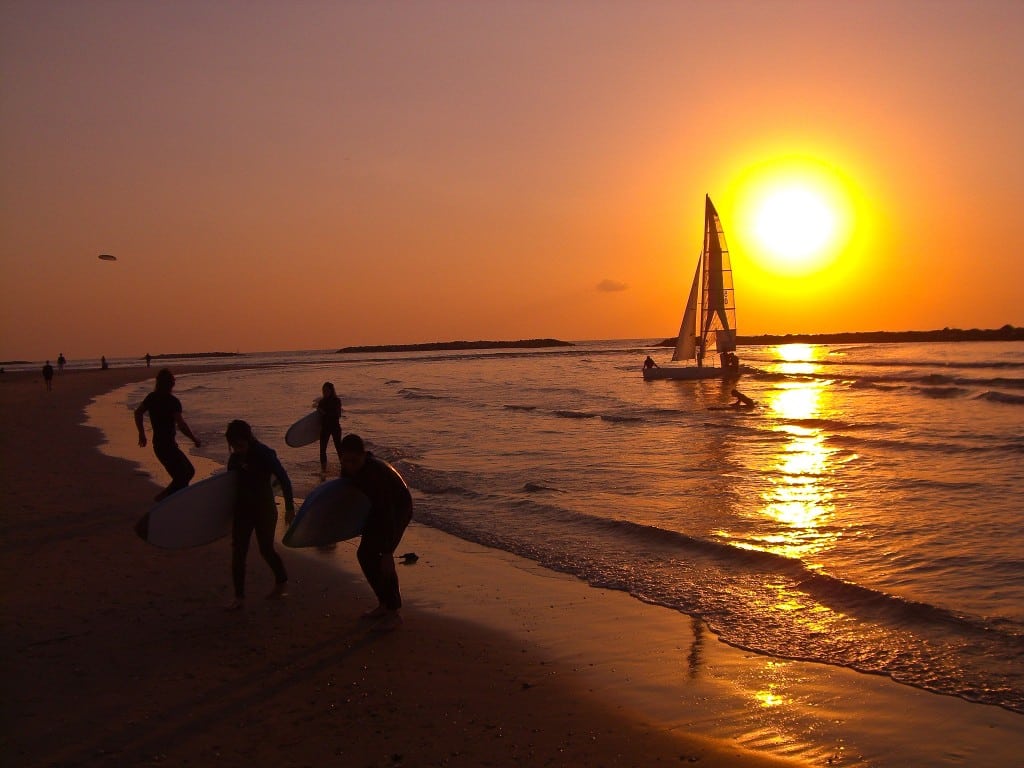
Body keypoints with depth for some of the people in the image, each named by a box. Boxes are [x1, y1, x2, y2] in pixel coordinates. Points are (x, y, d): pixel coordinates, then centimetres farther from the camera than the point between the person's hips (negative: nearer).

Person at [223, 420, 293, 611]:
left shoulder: (265, 455, -17)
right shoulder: (235, 458, -1)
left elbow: (283, 479, -15)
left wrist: (289, 507, -14)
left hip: (264, 509, -5)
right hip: (242, 509, 5)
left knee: (266, 549, 8)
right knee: (238, 552, 1)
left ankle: (281, 581, 35)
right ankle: (239, 596, 10)